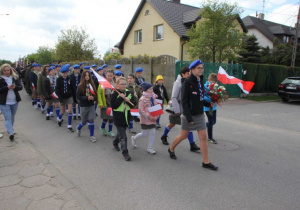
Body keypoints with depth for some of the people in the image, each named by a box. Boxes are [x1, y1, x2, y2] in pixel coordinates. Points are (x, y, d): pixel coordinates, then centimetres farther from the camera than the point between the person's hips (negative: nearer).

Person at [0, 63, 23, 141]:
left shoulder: (15, 77, 4)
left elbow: (20, 87, -2)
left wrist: (15, 87, -22)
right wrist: (7, 87, -25)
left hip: (15, 101, 4)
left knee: (12, 117, 17)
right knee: (8, 118, -9)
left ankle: (10, 129, 35)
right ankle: (11, 133, -15)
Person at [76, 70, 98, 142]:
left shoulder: (92, 84, 0)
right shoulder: (80, 86, -8)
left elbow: (95, 94, 7)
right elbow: (78, 96, -10)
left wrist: (93, 98, -14)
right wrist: (87, 98, -21)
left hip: (91, 105, 2)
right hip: (84, 106, -2)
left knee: (91, 120, -3)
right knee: (84, 121, 9)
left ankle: (91, 136, 10)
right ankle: (78, 128, 43)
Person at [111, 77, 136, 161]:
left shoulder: (129, 93, 5)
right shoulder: (115, 94, -10)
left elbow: (133, 104, 3)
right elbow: (113, 106, -19)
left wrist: (128, 100, -16)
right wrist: (121, 98, -20)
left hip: (126, 116, 6)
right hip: (118, 117, -6)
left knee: (120, 132, 23)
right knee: (123, 136, -5)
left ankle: (115, 143, 49)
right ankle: (125, 152, 2)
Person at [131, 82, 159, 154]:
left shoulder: (153, 98, 5)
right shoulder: (142, 99, -15)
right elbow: (141, 110, -18)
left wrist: (156, 115, -3)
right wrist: (148, 116, -24)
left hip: (153, 119, 6)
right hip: (145, 120, -6)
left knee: (152, 133, 6)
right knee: (144, 134, 6)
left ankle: (150, 148, 19)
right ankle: (134, 138, 35)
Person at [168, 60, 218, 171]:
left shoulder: (200, 81, 7)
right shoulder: (187, 83, -14)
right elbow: (184, 102, -18)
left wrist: (208, 104, -3)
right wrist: (188, 117, -22)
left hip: (200, 114, 6)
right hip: (189, 115, -6)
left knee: (203, 137, 3)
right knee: (184, 135, 9)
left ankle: (206, 162, 12)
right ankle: (171, 149, 36)